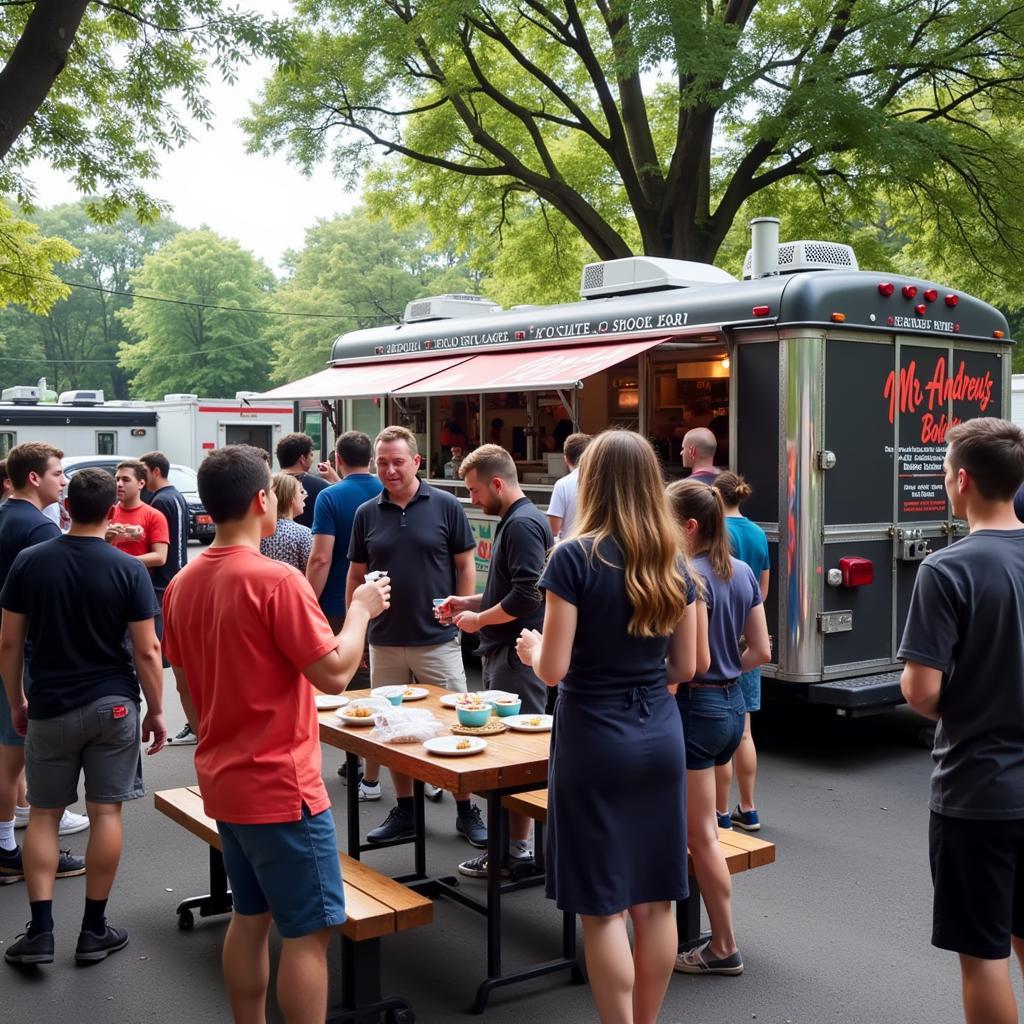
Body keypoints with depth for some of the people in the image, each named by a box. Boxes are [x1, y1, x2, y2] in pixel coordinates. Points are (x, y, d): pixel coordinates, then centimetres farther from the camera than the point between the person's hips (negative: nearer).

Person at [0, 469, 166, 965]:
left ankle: (40, 930, 9)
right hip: (113, 704, -1)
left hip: (49, 707, 2)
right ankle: (94, 930, 14)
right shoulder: (128, 569, -10)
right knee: (105, 812, 7)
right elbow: (147, 651, -10)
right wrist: (156, 711, 1)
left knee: (43, 814, 13)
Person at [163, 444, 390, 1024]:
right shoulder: (276, 580, -20)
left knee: (250, 917, 19)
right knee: (310, 930, 1)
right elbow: (335, 673, -19)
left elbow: (187, 689, 12)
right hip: (282, 785, -8)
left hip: (224, 783, 8)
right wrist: (362, 610, -4)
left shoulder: (183, 584, 4)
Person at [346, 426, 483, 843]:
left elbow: (466, 565, 1)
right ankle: (405, 810, 24)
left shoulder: (446, 506, -3)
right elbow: (356, 575, 11)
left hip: (437, 640, -3)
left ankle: (467, 811, 16)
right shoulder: (366, 513, 4)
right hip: (384, 642, 3)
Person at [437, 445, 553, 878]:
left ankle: (517, 847, 4)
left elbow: (527, 595, -24)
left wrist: (479, 620, -12)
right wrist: (469, 602, 14)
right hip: (505, 652, 10)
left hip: (517, 655, -10)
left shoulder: (523, 524, -16)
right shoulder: (514, 520, 16)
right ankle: (513, 838, 21)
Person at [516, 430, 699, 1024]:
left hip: (595, 741, -5)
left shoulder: (575, 557, -12)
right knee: (655, 899, 13)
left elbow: (554, 669, -14)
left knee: (603, 906, 4)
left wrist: (531, 648, 8)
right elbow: (686, 667, 8)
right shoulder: (675, 562, 4)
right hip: (660, 737, 6)